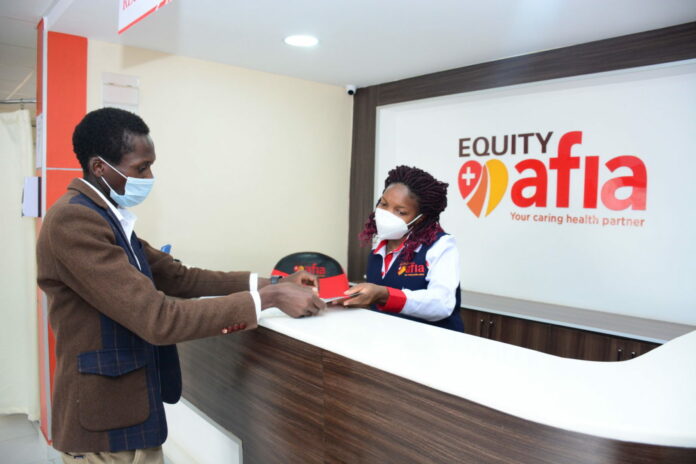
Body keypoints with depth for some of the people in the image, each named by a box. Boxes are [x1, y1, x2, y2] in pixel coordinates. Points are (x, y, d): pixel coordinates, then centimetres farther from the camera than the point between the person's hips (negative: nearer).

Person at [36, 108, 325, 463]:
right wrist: (268, 298, -25)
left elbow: (177, 277, 7)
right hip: (107, 423, -9)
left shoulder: (108, 217, 8)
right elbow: (158, 319, -29)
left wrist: (269, 282, -1)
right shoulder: (73, 220, -23)